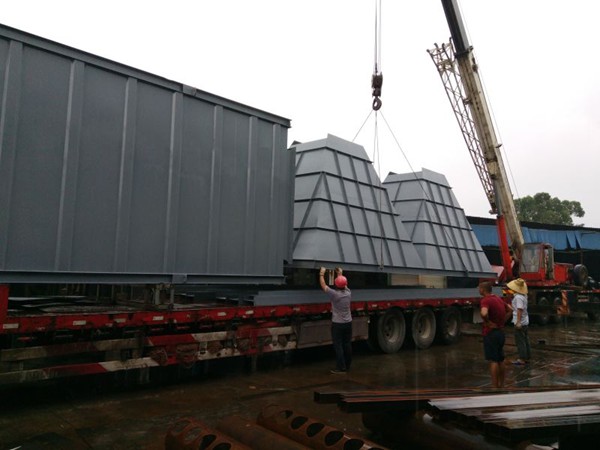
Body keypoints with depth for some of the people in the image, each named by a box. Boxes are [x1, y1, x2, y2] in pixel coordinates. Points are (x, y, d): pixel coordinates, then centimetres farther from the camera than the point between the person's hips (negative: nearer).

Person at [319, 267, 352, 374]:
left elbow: (323, 286, -8)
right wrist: (340, 274, 30)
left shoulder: (334, 294, -18)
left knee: (338, 346, -1)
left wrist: (322, 274, 4)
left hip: (337, 324, -6)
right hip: (348, 323, 6)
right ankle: (347, 366, 21)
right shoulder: (348, 293, -2)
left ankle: (341, 368, -1)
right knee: (347, 345, 12)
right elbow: (344, 284, 19)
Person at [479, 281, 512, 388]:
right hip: (501, 332, 9)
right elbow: (510, 310, 25)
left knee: (493, 361, -3)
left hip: (491, 333, -9)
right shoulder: (498, 298, 11)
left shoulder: (486, 300, -17)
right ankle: (501, 385, 25)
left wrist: (487, 322, -19)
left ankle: (494, 386, 1)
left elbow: (484, 313, -37)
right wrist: (502, 321, 15)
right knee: (500, 360, 15)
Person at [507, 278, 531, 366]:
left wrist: (518, 322, -25)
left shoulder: (518, 297, -21)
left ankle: (522, 359, 4)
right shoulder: (523, 296, 7)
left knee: (520, 341, -2)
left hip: (520, 322, -10)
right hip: (525, 322, 10)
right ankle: (527, 357, 24)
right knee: (525, 340, 16)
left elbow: (519, 310, -25)